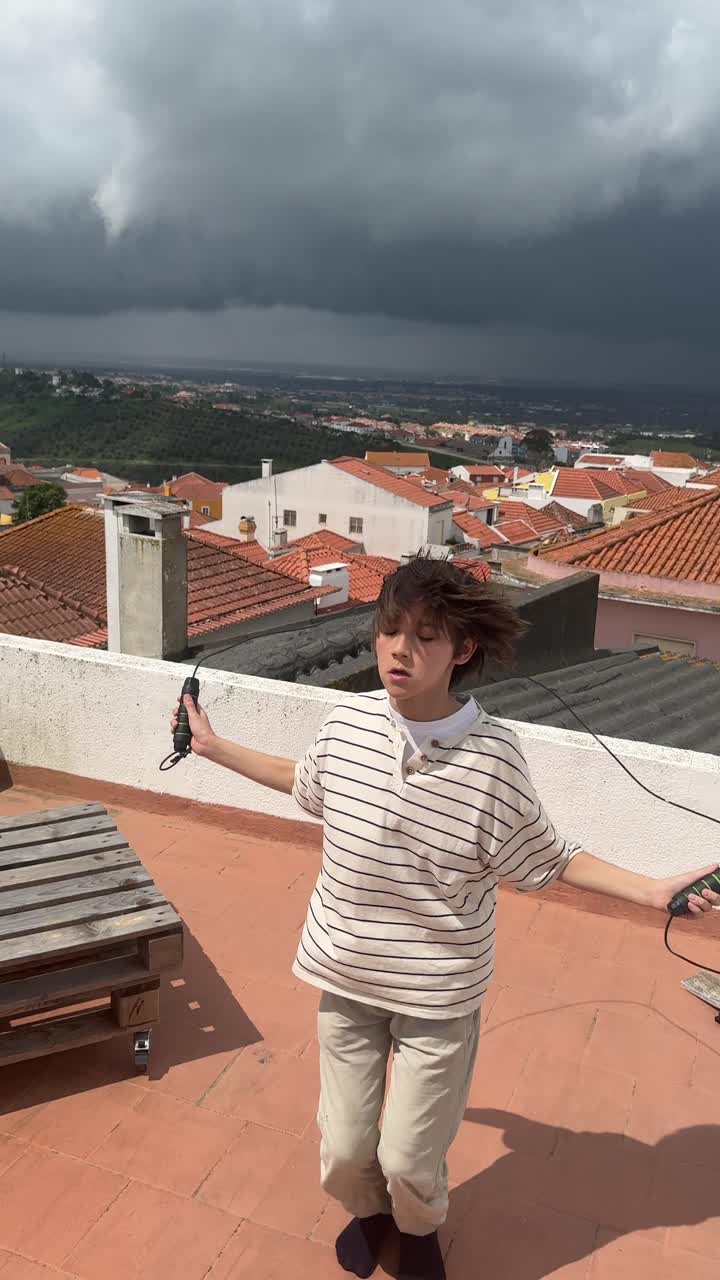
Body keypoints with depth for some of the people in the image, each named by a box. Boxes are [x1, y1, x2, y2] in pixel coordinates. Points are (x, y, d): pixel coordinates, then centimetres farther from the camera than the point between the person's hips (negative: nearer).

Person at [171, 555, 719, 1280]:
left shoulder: (492, 756, -21)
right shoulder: (346, 722, -12)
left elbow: (542, 860, -6)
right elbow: (308, 784, 11)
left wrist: (652, 891, -15)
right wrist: (215, 748, 17)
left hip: (439, 995, -3)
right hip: (346, 977, 3)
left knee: (409, 1159, 10)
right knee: (343, 1151, 14)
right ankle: (370, 1211, 52)